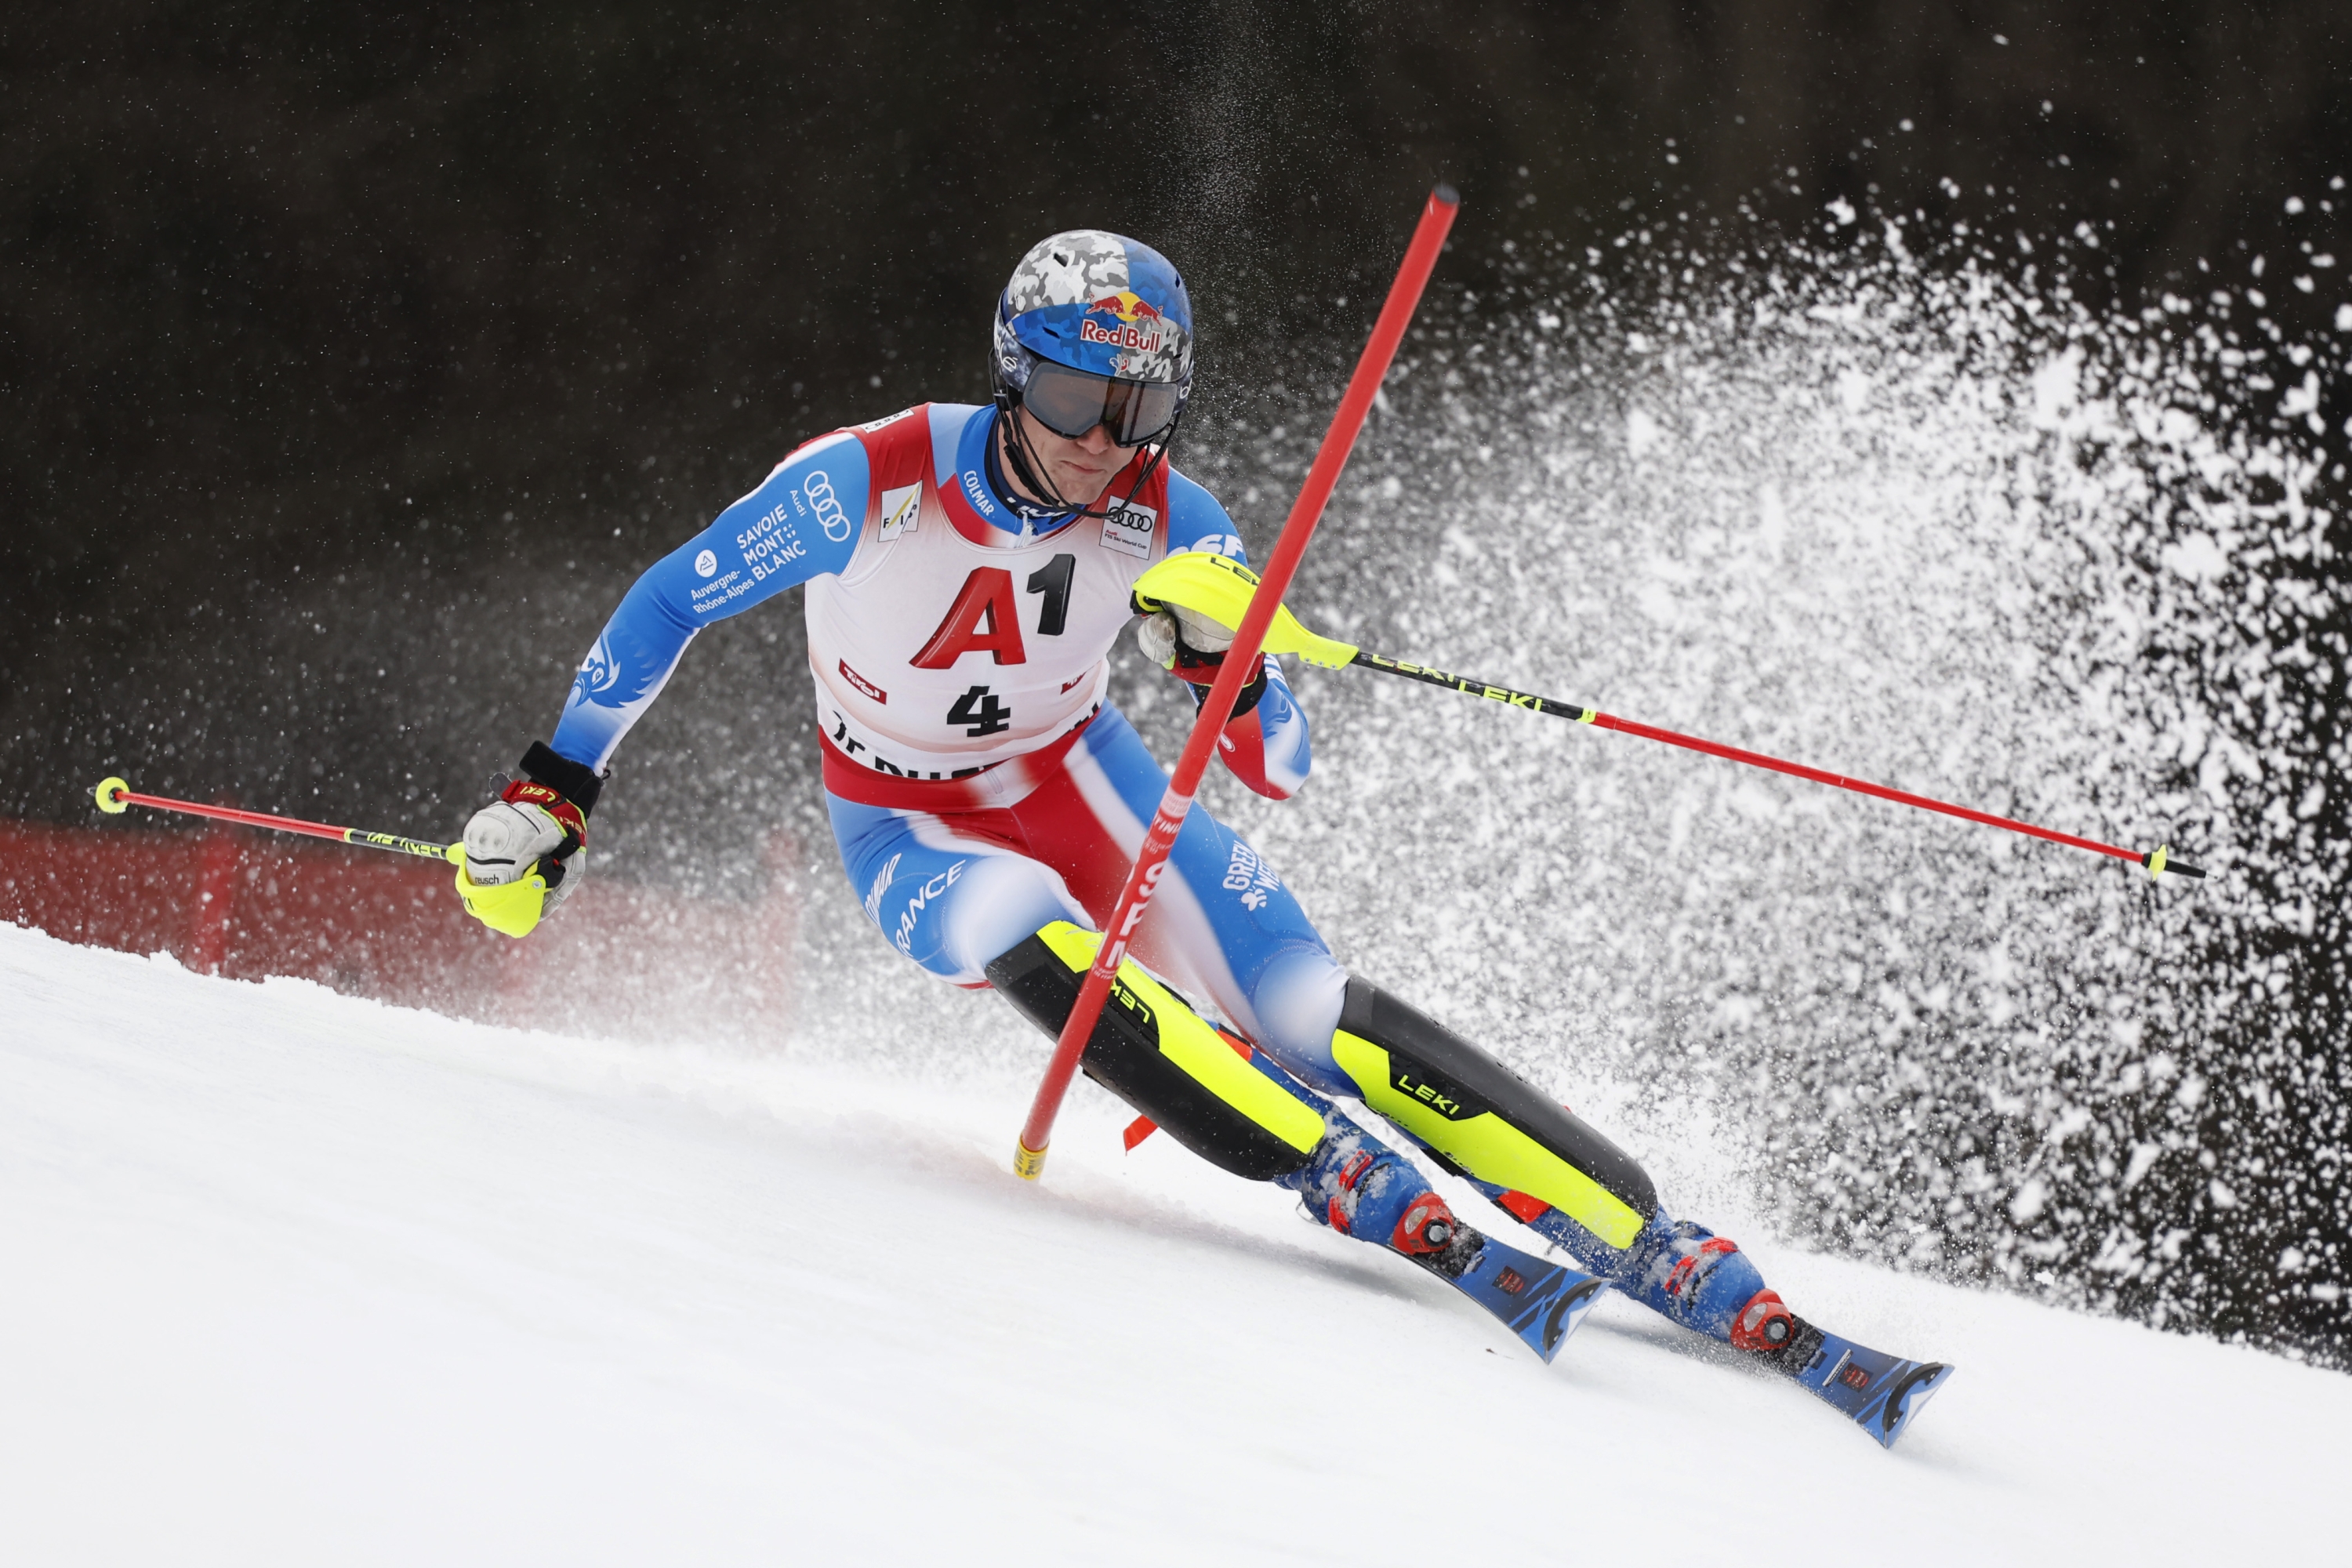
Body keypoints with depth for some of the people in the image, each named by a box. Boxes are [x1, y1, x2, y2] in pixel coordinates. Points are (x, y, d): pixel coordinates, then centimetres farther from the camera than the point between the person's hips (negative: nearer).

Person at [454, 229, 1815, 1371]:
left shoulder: (1171, 527, -18)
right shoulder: (870, 485, -25)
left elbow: (1282, 770, -13)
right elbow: (668, 607, -11)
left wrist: (1223, 658, -33)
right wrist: (556, 793, -11)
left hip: (1075, 779, 1)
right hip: (911, 829, -1)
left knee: (1304, 1014, -20)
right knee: (1047, 952, -37)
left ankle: (1651, 1245, -25)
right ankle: (1379, 1200, -41)